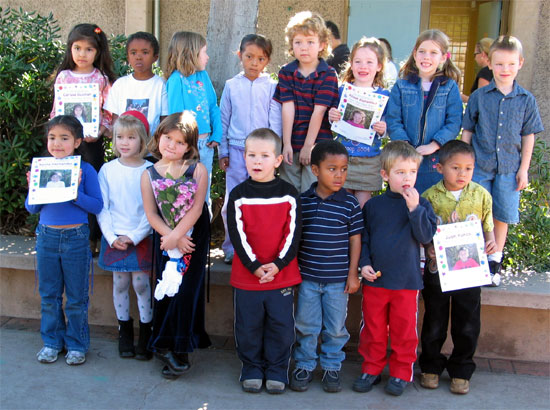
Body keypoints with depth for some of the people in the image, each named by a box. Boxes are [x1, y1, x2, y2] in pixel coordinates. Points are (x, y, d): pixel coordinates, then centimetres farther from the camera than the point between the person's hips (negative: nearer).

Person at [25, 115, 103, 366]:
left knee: (76, 298, 7)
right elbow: (31, 208, 6)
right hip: (47, 237, 3)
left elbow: (97, 206, -9)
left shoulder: (85, 170, -7)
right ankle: (52, 342, 29)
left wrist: (75, 193, -22)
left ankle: (77, 345, 22)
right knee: (49, 295, 13)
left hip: (76, 238, -3)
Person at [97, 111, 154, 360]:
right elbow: (102, 208, 2)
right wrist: (112, 237, -8)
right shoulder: (108, 170, 1)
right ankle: (125, 332, 22)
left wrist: (135, 236, -12)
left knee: (141, 284, 0)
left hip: (141, 239, -2)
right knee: (120, 284, 8)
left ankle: (145, 335, 13)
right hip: (114, 238, 2)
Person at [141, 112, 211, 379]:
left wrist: (177, 236, -17)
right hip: (165, 240, 2)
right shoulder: (149, 174, 3)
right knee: (166, 292, 4)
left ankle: (179, 349, 7)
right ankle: (166, 346, 16)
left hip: (194, 240, -2)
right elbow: (151, 214, -3)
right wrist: (171, 237, -14)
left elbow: (196, 209, -10)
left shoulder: (198, 170, -3)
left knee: (185, 292, -5)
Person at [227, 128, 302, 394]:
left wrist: (278, 264, -14)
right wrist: (254, 266, -15)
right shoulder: (238, 195, -2)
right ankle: (252, 370, 27)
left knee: (281, 325, 7)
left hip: (282, 274, 0)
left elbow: (293, 233, -3)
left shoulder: (289, 194, -1)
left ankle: (277, 371, 24)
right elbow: (237, 235, -6)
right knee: (248, 326, 10)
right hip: (246, 275, 0)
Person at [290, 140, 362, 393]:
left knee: (335, 327, 11)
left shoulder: (349, 204, -5)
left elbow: (355, 239, -1)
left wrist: (353, 274, -3)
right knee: (306, 325, 11)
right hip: (307, 277, 1)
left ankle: (331, 367, 28)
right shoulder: (302, 201, -2)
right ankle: (304, 365, 28)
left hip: (338, 279, -1)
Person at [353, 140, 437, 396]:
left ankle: (401, 373, 25)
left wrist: (414, 209, -21)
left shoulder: (421, 205, -1)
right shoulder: (373, 205, 2)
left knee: (404, 330, 9)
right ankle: (372, 369, 28)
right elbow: (363, 238, 9)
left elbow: (426, 237, -12)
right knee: (372, 328, 12)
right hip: (375, 279, 2)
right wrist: (364, 263, -3)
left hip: (407, 281, -1)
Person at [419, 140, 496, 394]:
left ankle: (461, 371, 26)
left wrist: (491, 242, -12)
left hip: (470, 270, 1)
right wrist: (428, 248, -18)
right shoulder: (430, 196, -6)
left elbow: (487, 225, 8)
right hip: (437, 269, -1)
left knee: (467, 325, 8)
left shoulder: (481, 195, -1)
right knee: (434, 323, 11)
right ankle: (431, 367, 30)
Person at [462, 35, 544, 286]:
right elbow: (467, 132, 4)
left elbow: (528, 136, 6)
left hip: (509, 168, 1)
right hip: (479, 166, -1)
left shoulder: (526, 100, 2)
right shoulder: (479, 97, 0)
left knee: (502, 216, 8)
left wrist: (523, 169, 3)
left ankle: (495, 261, 23)